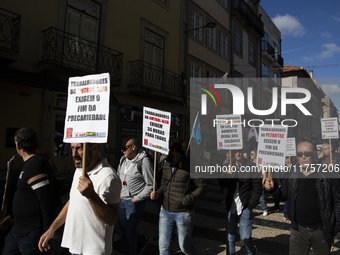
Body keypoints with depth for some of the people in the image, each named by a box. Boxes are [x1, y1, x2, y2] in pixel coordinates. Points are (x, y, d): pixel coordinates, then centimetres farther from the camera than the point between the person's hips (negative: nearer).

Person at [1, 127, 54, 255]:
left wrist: (48, 231, -23)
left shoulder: (34, 167, -24)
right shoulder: (30, 164, 10)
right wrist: (12, 216, 23)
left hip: (31, 234, -10)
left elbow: (46, 202, -28)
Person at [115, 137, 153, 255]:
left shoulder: (144, 161, -16)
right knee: (120, 227, 17)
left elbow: (151, 185, -14)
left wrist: (136, 199, -14)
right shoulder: (123, 160, 6)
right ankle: (142, 240, 40)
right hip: (121, 200, 8)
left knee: (130, 231, 4)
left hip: (134, 202, -7)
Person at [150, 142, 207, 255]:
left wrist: (187, 200, -22)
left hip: (183, 213, -5)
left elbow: (202, 187, -11)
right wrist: (157, 193, -3)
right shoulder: (166, 165, 5)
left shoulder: (190, 165, -15)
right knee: (163, 246, 12)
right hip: (165, 211, 5)